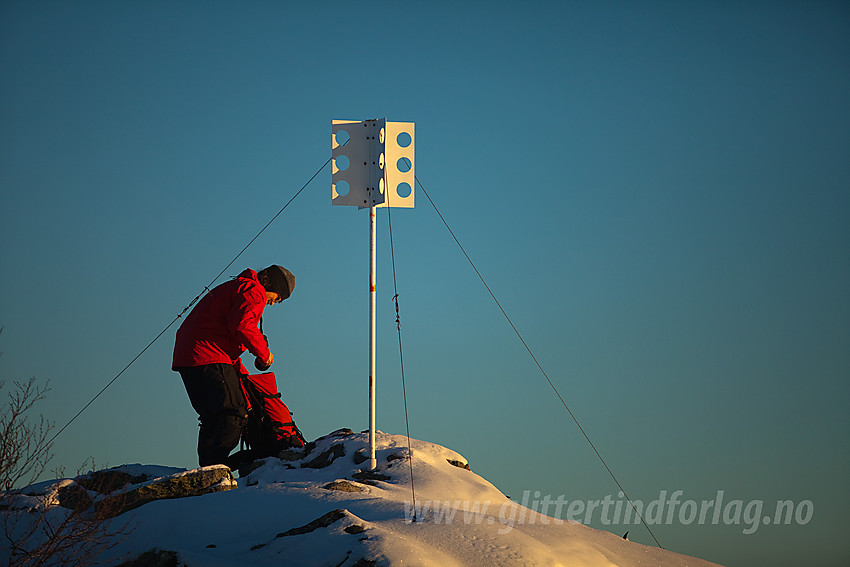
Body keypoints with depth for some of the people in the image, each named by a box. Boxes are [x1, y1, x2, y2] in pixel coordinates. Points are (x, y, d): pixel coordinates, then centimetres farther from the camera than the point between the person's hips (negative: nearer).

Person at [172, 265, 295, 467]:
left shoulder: (236, 287, 31)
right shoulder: (254, 292, -2)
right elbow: (241, 325, -19)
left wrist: (241, 374, 26)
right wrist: (263, 352, -6)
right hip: (208, 358, -10)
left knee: (212, 418, 13)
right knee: (233, 414, -13)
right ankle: (215, 466, -23)